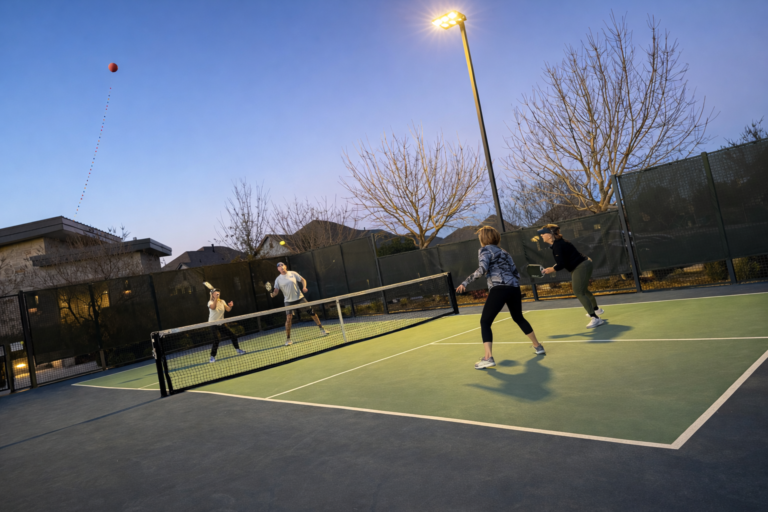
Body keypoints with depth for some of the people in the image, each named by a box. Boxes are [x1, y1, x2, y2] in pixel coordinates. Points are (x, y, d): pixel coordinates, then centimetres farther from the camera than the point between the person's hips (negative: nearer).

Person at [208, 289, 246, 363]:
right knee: (217, 339, -26)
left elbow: (228, 309, -2)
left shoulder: (222, 301, 4)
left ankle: (238, 350, 29)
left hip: (221, 324, 6)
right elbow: (213, 307, -35)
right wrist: (216, 298, -46)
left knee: (233, 336, 8)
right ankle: (212, 357, -17)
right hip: (213, 325, -6)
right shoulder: (210, 302, -13)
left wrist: (230, 306, -23)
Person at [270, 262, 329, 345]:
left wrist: (304, 287, -13)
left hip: (299, 298, 1)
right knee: (288, 318, -13)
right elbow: (276, 291, -1)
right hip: (289, 301, -1)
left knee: (312, 312, 2)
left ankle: (322, 329, 18)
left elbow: (303, 280, 6)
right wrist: (272, 294, -24)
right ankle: (288, 339, 1)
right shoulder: (278, 279, 0)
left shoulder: (293, 274, 0)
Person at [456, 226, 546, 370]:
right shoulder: (504, 252, 24)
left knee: (485, 322, -2)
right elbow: (516, 273, 19)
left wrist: (465, 282, -12)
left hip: (498, 289, -7)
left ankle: (488, 358, -14)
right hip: (514, 288, 7)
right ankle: (538, 346, 36)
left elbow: (482, 269, -14)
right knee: (519, 318, 27)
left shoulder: (484, 250, 4)